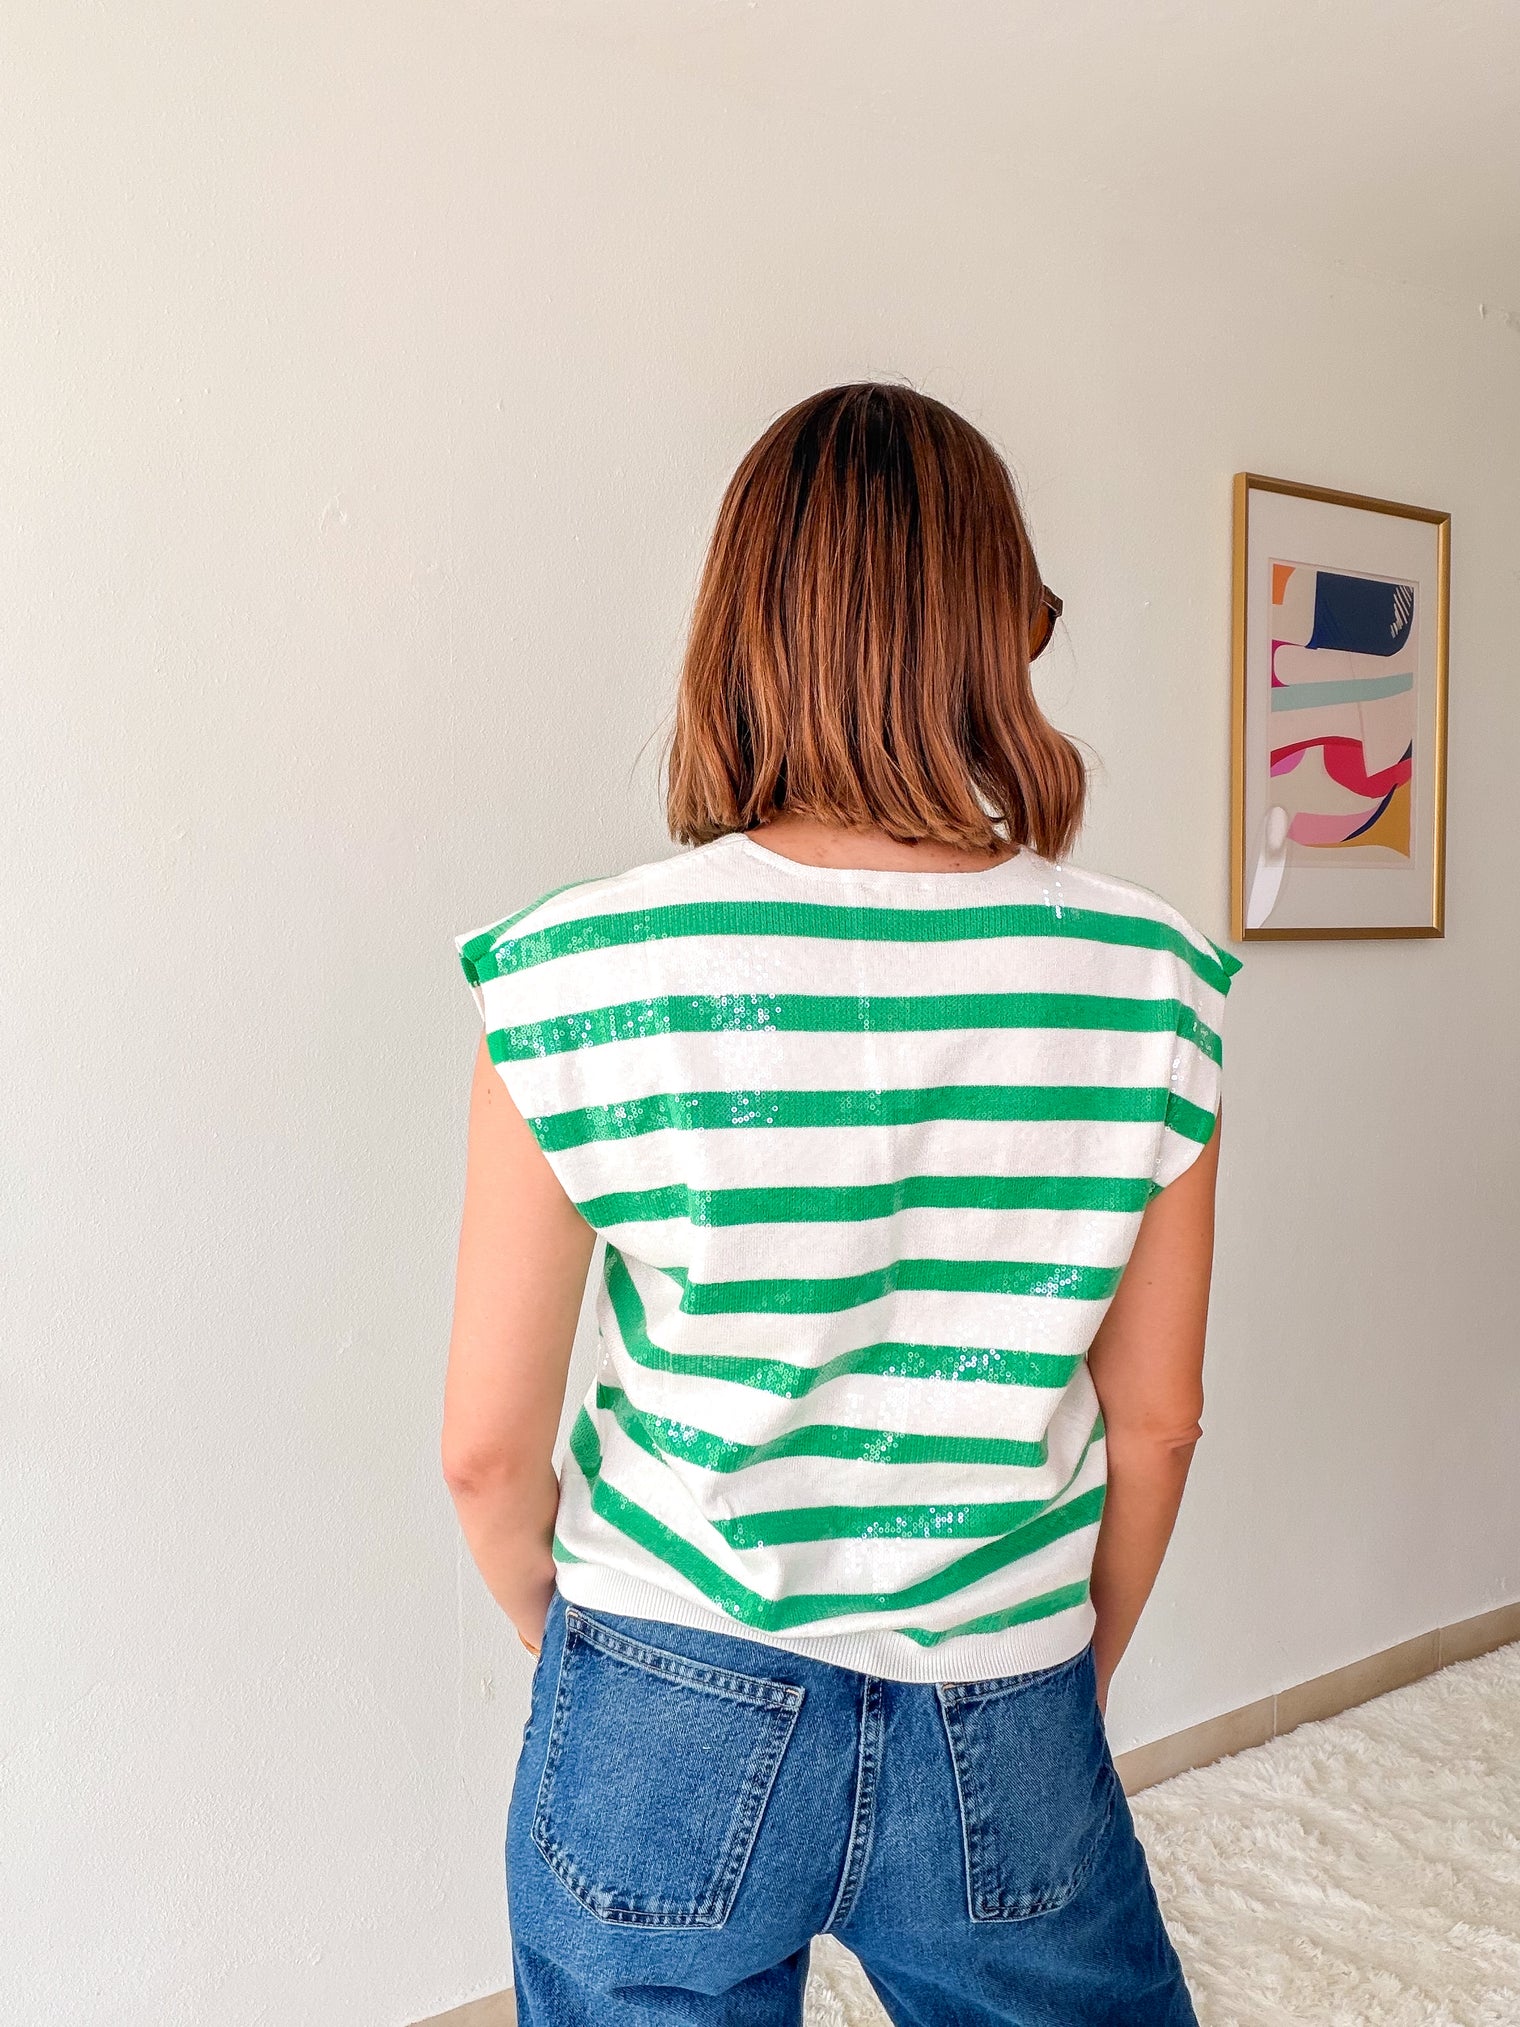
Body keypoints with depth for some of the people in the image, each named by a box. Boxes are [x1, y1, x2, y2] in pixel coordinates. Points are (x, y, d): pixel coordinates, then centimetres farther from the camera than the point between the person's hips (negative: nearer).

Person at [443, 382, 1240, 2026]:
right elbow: (1154, 1420, -2)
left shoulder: (574, 978, -16)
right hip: (1005, 1738, 2)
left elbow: (488, 1448, -9)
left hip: (668, 1730, -1)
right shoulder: (1151, 987, -11)